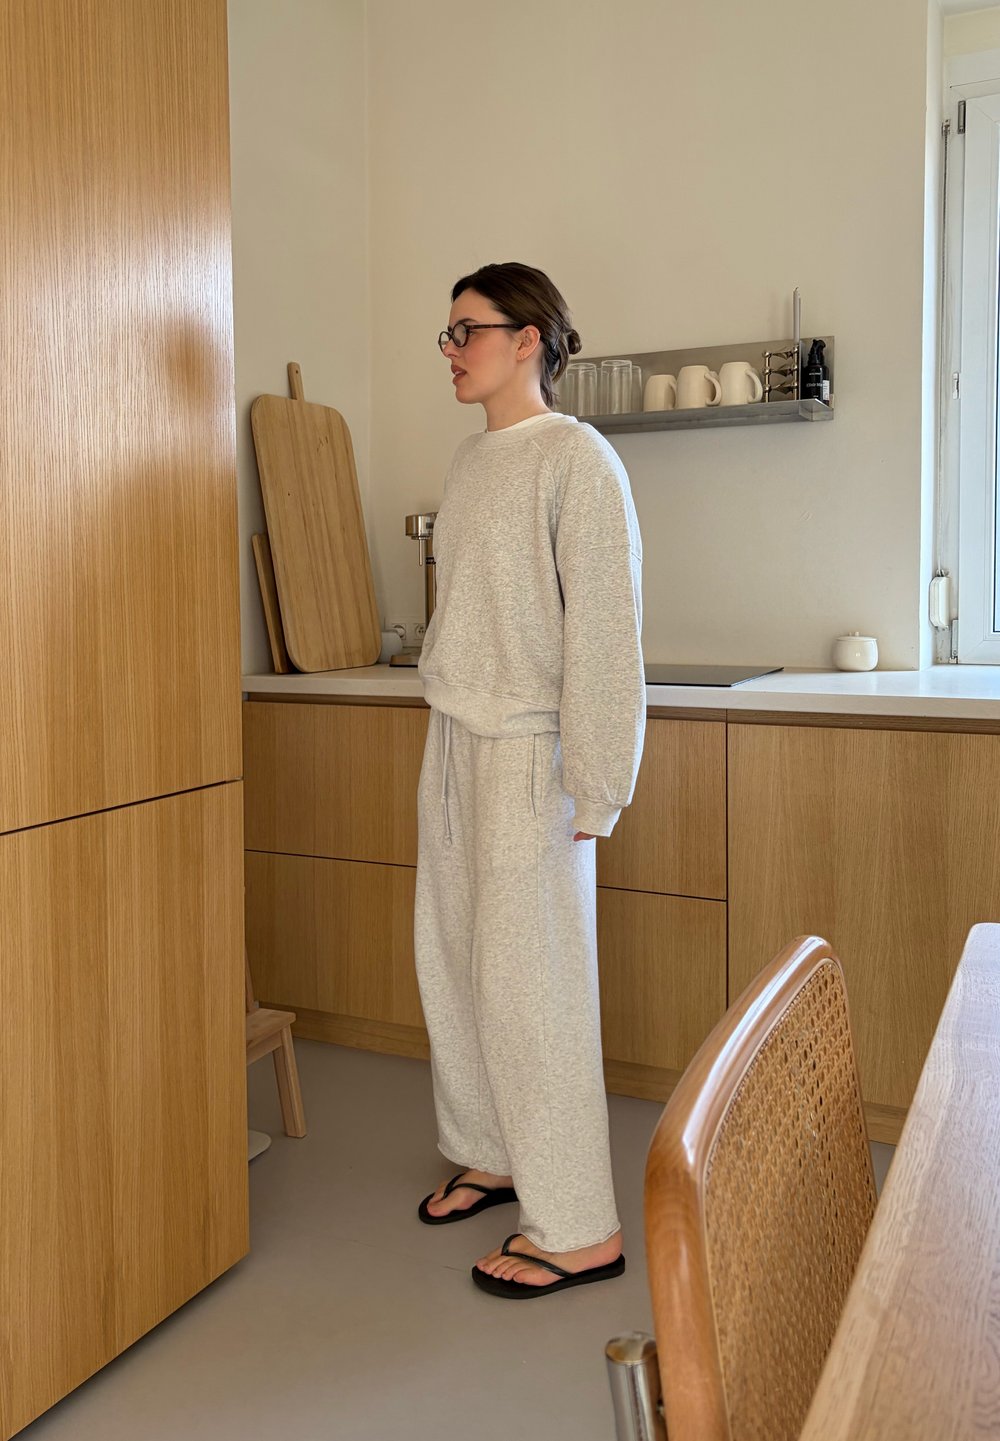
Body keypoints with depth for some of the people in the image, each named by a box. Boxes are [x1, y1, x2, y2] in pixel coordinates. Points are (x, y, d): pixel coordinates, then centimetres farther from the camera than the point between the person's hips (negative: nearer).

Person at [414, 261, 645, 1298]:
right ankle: (489, 1155, 35)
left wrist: (594, 787, -17)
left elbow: (603, 633, -16)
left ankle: (578, 1229, 12)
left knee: (528, 979, -3)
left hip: (527, 749, -8)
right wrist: (444, 704, 14)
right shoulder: (472, 461, 13)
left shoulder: (576, 459, -12)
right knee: (450, 958, 15)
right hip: (455, 740, 8)